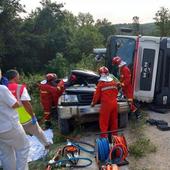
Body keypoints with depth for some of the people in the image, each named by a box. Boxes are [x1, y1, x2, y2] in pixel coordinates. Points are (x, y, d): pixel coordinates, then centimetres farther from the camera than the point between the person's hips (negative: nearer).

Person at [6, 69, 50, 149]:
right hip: (25, 118, -4)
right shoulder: (20, 88, -18)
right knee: (38, 132, 22)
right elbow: (26, 104, -23)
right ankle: (47, 144, 41)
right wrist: (33, 116, -13)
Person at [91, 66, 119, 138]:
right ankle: (114, 134, 28)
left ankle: (104, 136, 2)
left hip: (106, 104, -5)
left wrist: (93, 102, 10)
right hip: (114, 103, 5)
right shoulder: (114, 82, 7)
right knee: (114, 120, 16)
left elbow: (97, 94, -3)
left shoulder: (100, 83, -8)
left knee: (104, 121, 3)